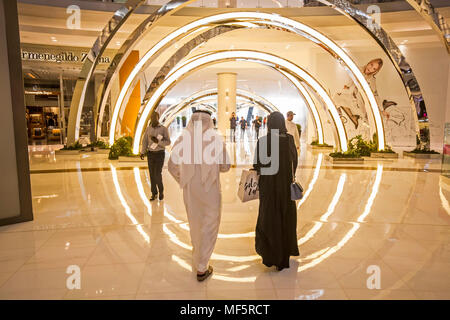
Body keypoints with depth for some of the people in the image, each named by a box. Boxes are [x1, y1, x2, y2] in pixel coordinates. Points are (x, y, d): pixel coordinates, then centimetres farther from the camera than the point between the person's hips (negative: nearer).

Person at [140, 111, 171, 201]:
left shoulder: (164, 129, -6)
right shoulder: (148, 129, 5)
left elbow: (168, 142, -10)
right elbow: (144, 142, 3)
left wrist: (157, 141, -26)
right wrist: (142, 153, -11)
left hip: (160, 154, -3)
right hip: (150, 154, 4)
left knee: (157, 174, -11)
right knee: (152, 174, 4)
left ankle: (161, 190, 13)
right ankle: (154, 194, 15)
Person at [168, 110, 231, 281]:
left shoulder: (183, 138, -6)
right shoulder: (216, 138, -12)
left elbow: (172, 165, -3)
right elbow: (225, 166, -6)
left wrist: (182, 180, 12)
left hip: (190, 189, 4)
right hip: (210, 189, -3)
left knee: (194, 223, 23)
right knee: (209, 225, 10)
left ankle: (198, 257, 45)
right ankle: (202, 268, 15)